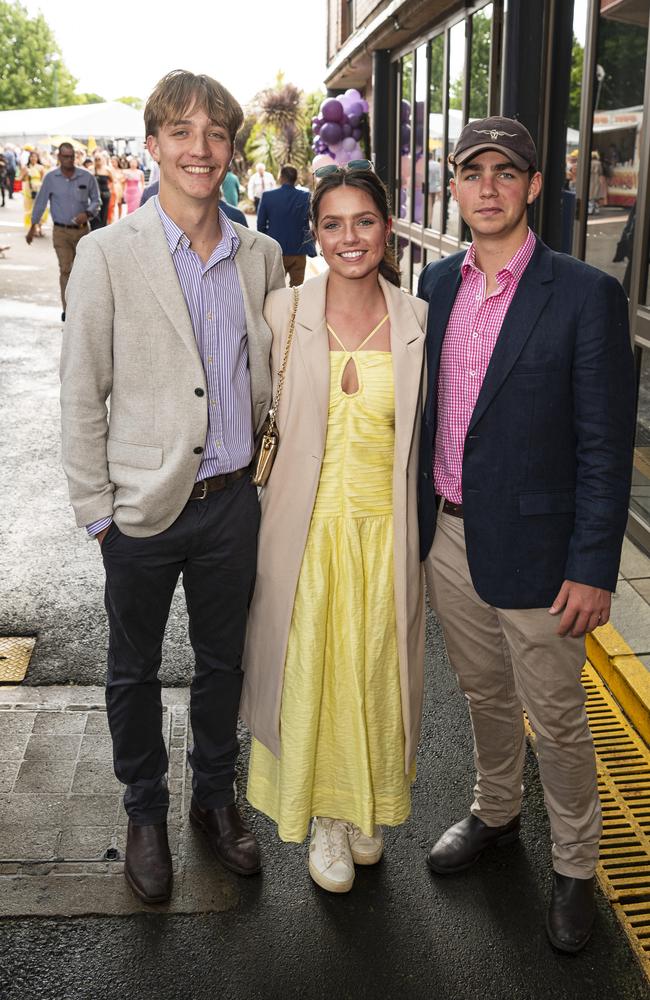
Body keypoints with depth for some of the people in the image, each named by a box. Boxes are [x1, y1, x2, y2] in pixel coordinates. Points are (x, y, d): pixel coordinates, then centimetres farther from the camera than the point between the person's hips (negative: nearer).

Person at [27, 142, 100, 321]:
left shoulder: (87, 177, -2)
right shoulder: (50, 178, -2)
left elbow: (96, 200, 7)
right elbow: (40, 202, 6)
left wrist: (87, 213, -13)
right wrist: (33, 226, 9)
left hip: (82, 229, 1)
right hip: (61, 231, -1)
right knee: (65, 270, -6)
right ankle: (67, 309, -3)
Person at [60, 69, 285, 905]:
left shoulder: (260, 256, 1)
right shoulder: (108, 254, -9)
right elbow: (81, 394, -8)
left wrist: (268, 468, 8)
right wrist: (95, 510, -8)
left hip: (232, 499, 3)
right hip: (143, 503, -3)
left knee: (222, 661, 18)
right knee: (135, 670, 14)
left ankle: (215, 798, 40)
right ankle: (145, 814, 37)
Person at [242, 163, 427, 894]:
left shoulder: (418, 322, -1)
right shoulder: (284, 312, -5)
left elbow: (424, 434, 6)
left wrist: (426, 534, 4)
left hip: (386, 528, 1)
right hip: (307, 527, -1)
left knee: (377, 670, 13)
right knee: (310, 670, 8)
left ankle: (367, 806, 38)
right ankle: (325, 817, 31)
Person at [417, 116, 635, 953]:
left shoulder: (585, 295, -12)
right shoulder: (438, 283, 5)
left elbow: (605, 445, -13)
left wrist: (593, 569, -14)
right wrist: (417, 519, 12)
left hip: (531, 552, -5)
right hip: (447, 538, 5)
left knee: (556, 720, 10)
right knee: (484, 695, 23)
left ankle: (574, 866, 33)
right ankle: (494, 813, 47)